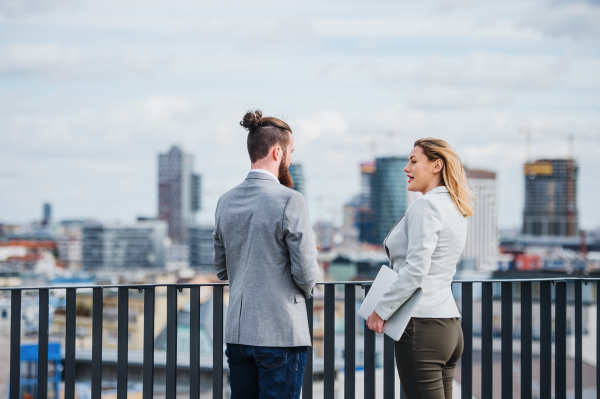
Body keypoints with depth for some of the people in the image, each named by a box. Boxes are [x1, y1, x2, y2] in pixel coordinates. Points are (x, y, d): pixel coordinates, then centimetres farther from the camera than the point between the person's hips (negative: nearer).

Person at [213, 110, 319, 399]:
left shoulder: (225, 202, 7)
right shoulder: (289, 201, -13)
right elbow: (306, 270, -13)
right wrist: (305, 290, 7)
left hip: (237, 331, 6)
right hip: (281, 332, -6)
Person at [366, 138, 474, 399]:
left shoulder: (426, 205, -11)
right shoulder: (455, 209, 18)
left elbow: (416, 269, -20)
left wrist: (381, 309, -11)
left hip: (423, 327, -10)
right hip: (450, 326, 10)